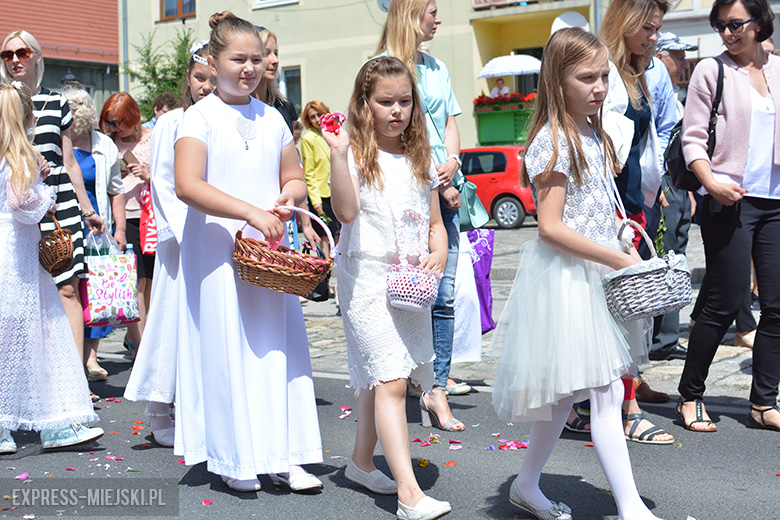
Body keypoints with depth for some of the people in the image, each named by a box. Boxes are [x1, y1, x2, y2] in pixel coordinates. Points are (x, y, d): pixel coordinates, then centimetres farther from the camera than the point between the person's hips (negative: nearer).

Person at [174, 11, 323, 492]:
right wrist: (251, 212, -24)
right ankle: (234, 458, 11)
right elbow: (188, 185, -17)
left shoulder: (272, 119, 12)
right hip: (217, 250, -5)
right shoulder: (201, 116, -4)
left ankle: (282, 454, 12)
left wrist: (289, 197, -5)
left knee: (280, 347, 4)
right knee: (227, 348, -2)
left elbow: (295, 179, 19)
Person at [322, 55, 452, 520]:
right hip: (368, 278, -6)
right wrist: (338, 154, -27)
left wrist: (439, 254, -2)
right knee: (390, 381, -14)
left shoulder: (420, 159, 13)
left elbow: (435, 221, 17)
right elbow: (346, 211, -20)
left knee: (378, 377, 16)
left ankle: (362, 462, 34)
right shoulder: (357, 155, -4)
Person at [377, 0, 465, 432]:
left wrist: (453, 162, -2)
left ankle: (437, 391, 3)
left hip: (445, 189, 6)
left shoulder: (437, 68, 20)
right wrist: (439, 183, -9)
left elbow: (450, 123, 19)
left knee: (443, 294, -1)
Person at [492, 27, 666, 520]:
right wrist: (619, 259, -17)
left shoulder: (594, 135, 14)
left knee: (566, 392, 14)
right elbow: (552, 227, -20)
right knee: (606, 393, -8)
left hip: (596, 273, 9)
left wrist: (623, 245, 6)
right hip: (566, 278, -9)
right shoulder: (553, 142, -14)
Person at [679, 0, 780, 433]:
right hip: (729, 201, -5)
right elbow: (692, 137, -4)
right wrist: (711, 182, -20)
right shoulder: (711, 71, 2)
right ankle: (690, 396, 10)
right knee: (726, 302, -4)